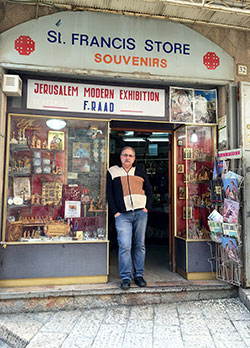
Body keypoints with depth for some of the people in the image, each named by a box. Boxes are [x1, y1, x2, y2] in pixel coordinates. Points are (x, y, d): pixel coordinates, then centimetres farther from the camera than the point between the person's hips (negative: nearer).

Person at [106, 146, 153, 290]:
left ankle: (139, 275, 19)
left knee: (140, 245, 7)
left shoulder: (140, 172, 15)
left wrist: (147, 208, 3)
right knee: (124, 246, -6)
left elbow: (149, 192, 16)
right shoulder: (112, 172, 9)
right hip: (123, 215, -2)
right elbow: (109, 194, 5)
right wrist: (115, 212, -3)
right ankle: (126, 277, 6)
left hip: (140, 213, 2)